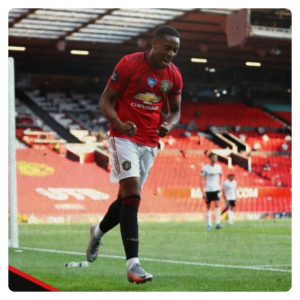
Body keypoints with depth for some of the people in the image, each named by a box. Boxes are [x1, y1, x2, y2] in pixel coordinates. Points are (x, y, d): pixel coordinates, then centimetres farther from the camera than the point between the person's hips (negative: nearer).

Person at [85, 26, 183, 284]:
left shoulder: (174, 76, 3)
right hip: (125, 137, -5)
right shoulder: (129, 64, -11)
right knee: (132, 195, -17)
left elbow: (175, 110, 16)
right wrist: (120, 124, -23)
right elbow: (106, 100, -6)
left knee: (127, 197, 11)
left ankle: (98, 232, 41)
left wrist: (168, 125, -7)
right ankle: (133, 264, -20)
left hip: (150, 142, 5)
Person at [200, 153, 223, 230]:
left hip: (216, 190, 2)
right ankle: (209, 225, 14)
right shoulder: (205, 168, -6)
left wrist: (220, 186, 12)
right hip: (208, 190, -2)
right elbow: (202, 180, -4)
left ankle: (218, 223, -16)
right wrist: (203, 192, -9)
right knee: (208, 207, 6)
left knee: (217, 205, -15)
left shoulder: (218, 167, 4)